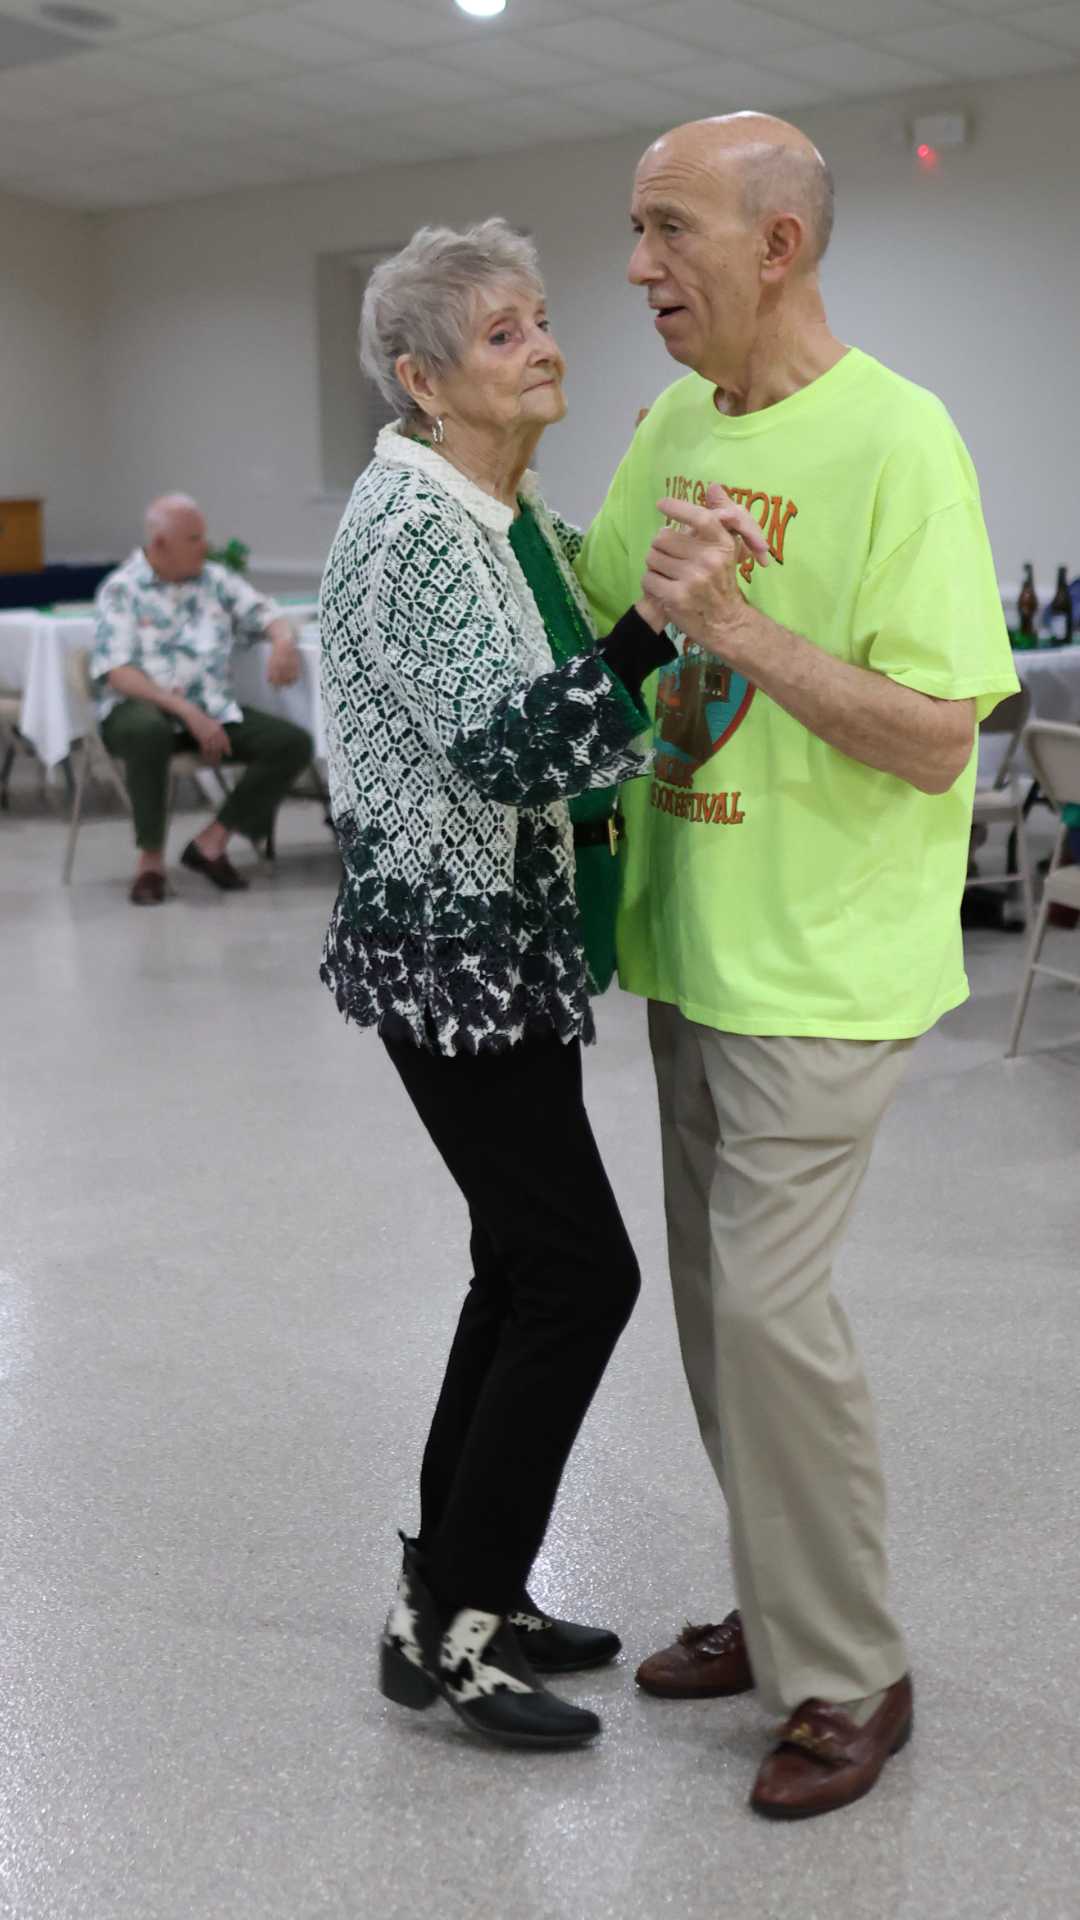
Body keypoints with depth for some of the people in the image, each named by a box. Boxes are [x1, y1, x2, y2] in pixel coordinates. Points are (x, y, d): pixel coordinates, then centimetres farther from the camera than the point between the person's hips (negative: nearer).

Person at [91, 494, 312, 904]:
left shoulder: (216, 580, 12)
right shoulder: (122, 590, -3)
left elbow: (267, 615, 11)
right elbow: (117, 673, -13)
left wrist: (284, 642, -16)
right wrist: (187, 712, -23)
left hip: (212, 708, 5)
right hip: (140, 707, -5)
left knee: (293, 743, -15)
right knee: (149, 732, -40)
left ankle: (212, 841, -7)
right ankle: (151, 858, -22)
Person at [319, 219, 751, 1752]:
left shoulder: (518, 517, 12)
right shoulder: (412, 523, -18)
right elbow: (506, 750, -27)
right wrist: (653, 619, -32)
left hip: (515, 945, 10)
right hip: (446, 949, -10)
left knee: (529, 1265, 13)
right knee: (582, 1273, -7)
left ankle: (457, 1590, 26)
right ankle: (447, 1624, 7)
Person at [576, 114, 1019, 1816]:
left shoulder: (897, 440, -17)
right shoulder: (676, 423, 8)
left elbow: (937, 741, -22)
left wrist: (736, 623, -28)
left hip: (820, 964, -8)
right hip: (689, 943, 8)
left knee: (770, 1304, -8)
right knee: (715, 1296, 15)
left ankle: (852, 1679, 12)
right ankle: (779, 1612, 33)